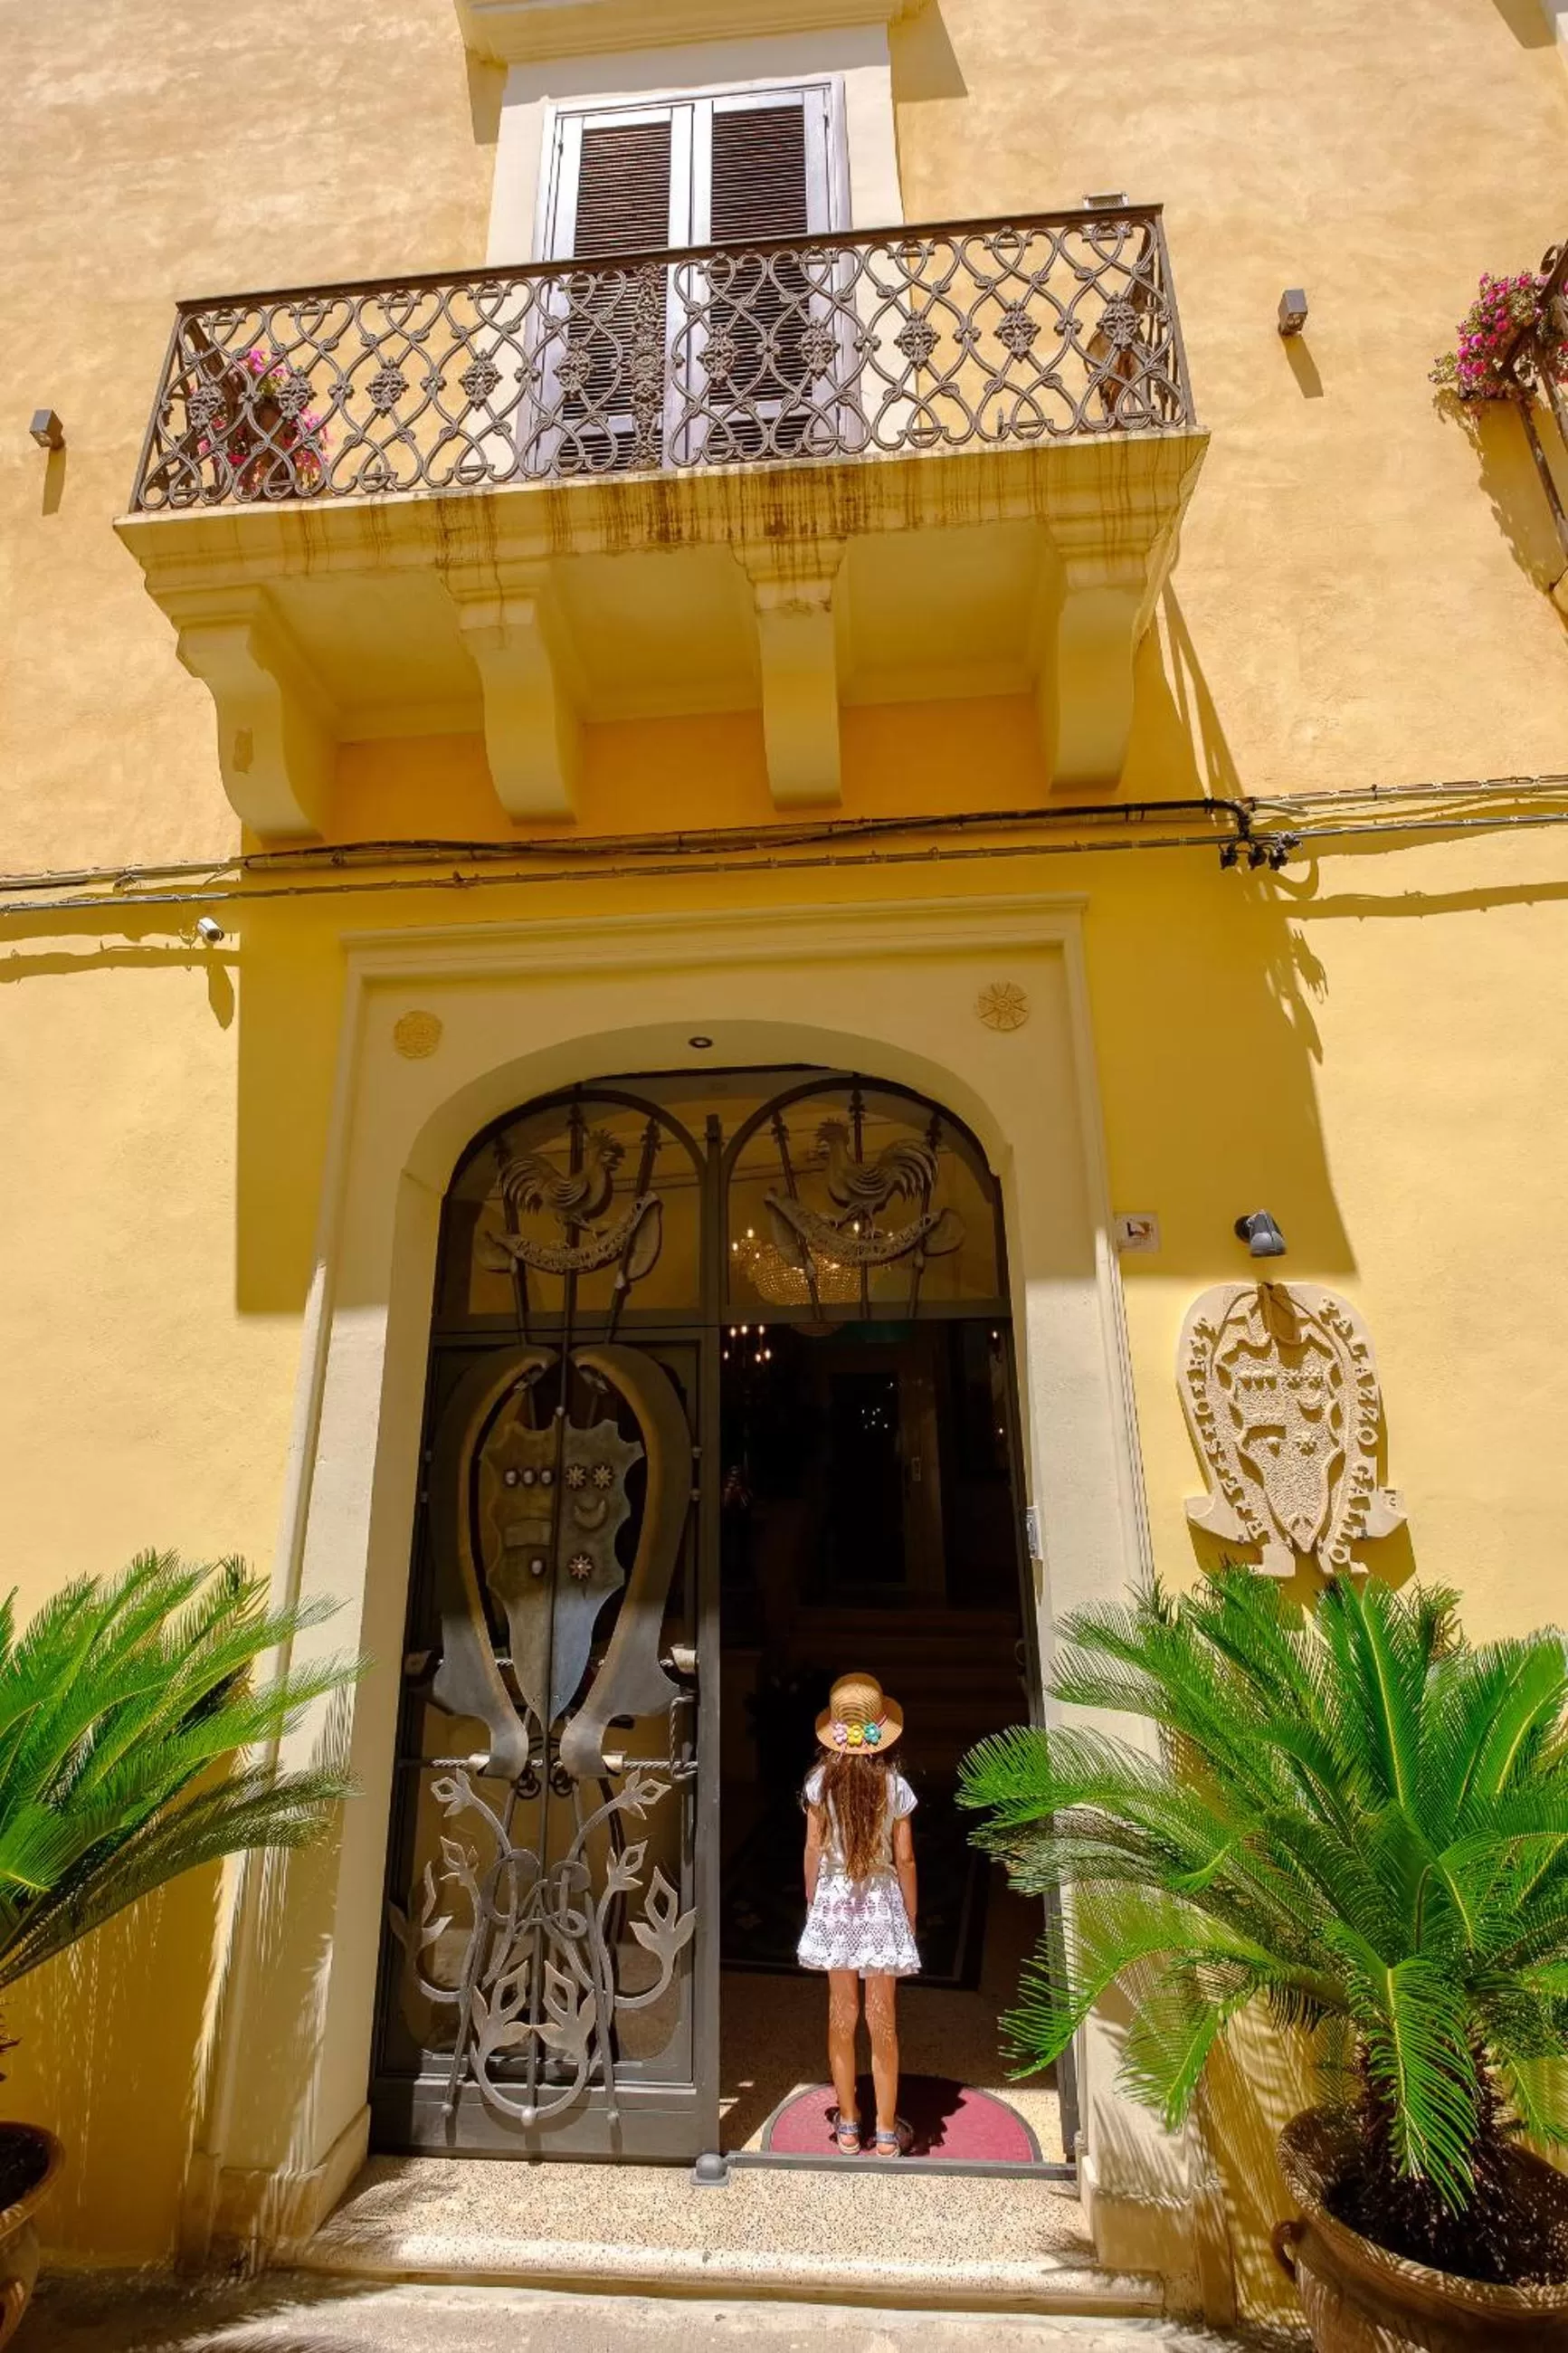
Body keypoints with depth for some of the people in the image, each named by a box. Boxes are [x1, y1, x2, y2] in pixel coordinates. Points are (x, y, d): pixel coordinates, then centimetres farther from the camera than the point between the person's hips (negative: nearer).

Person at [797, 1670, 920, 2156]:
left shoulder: (820, 1781, -10)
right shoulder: (894, 1785, -13)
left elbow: (813, 1851, -3)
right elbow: (904, 1859, -6)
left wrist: (811, 1905, 11)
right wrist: (911, 1917, 7)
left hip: (834, 1901, 1)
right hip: (881, 1902, -1)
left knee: (841, 2013, 15)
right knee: (882, 2018, 12)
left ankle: (848, 2126, 29)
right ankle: (886, 2132, 23)